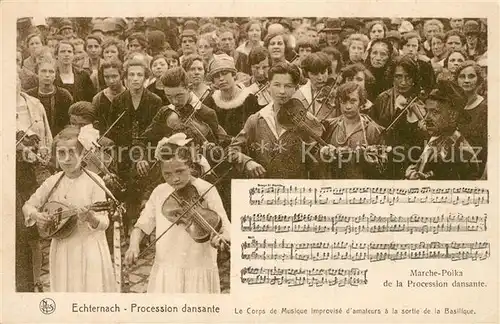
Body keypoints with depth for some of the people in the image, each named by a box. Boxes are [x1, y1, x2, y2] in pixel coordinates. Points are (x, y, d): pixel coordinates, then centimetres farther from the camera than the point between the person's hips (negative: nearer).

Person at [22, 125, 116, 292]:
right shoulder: (53, 182, 2)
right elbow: (28, 205, 13)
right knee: (62, 289, 11)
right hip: (61, 251, 4)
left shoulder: (93, 182, -11)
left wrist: (90, 217, -33)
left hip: (89, 251, -4)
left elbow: (104, 223, -12)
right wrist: (36, 216, -7)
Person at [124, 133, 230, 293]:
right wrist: (134, 245, -7)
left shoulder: (206, 191, -8)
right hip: (164, 272, 4)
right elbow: (143, 224, 12)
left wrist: (221, 238, -34)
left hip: (199, 272, -3)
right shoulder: (160, 192, 5)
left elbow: (225, 227, -12)